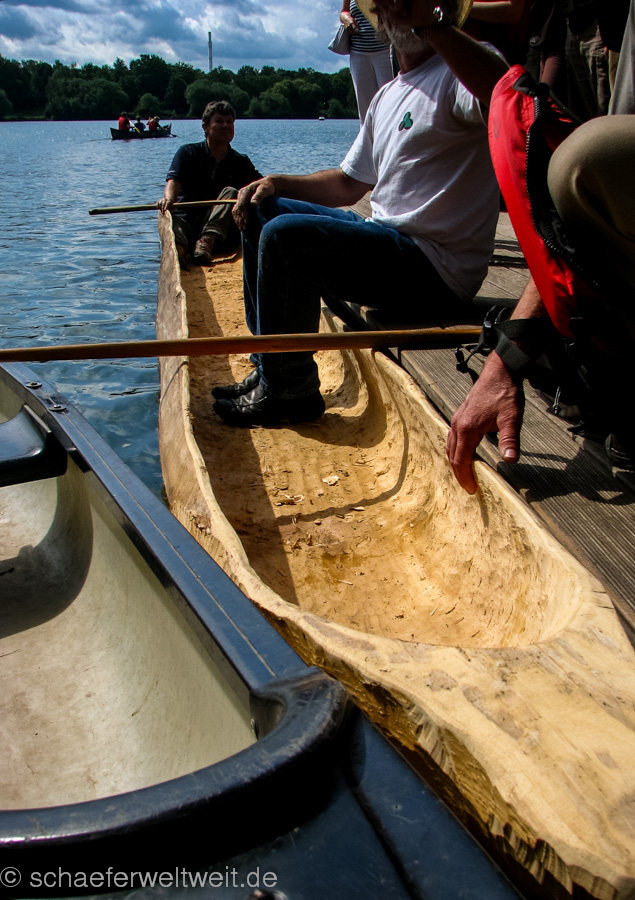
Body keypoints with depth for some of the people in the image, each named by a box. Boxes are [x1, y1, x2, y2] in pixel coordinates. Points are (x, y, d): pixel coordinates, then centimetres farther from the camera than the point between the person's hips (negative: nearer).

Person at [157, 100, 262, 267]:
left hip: (222, 232, 1)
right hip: (187, 217, -1)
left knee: (231, 192, -23)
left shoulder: (241, 163, 18)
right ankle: (178, 245, -68)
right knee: (169, 218, -32)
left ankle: (207, 241, -46)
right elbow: (173, 181, -5)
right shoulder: (188, 152, 11)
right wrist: (169, 198, -29)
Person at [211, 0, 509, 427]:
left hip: (438, 267, -10)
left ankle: (290, 391, -9)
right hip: (383, 236, 10)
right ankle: (269, 368, 14)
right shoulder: (388, 95, 20)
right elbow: (350, 183, 24)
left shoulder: (461, 67, -8)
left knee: (285, 237, -25)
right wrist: (278, 183, 10)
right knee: (259, 213, 13)